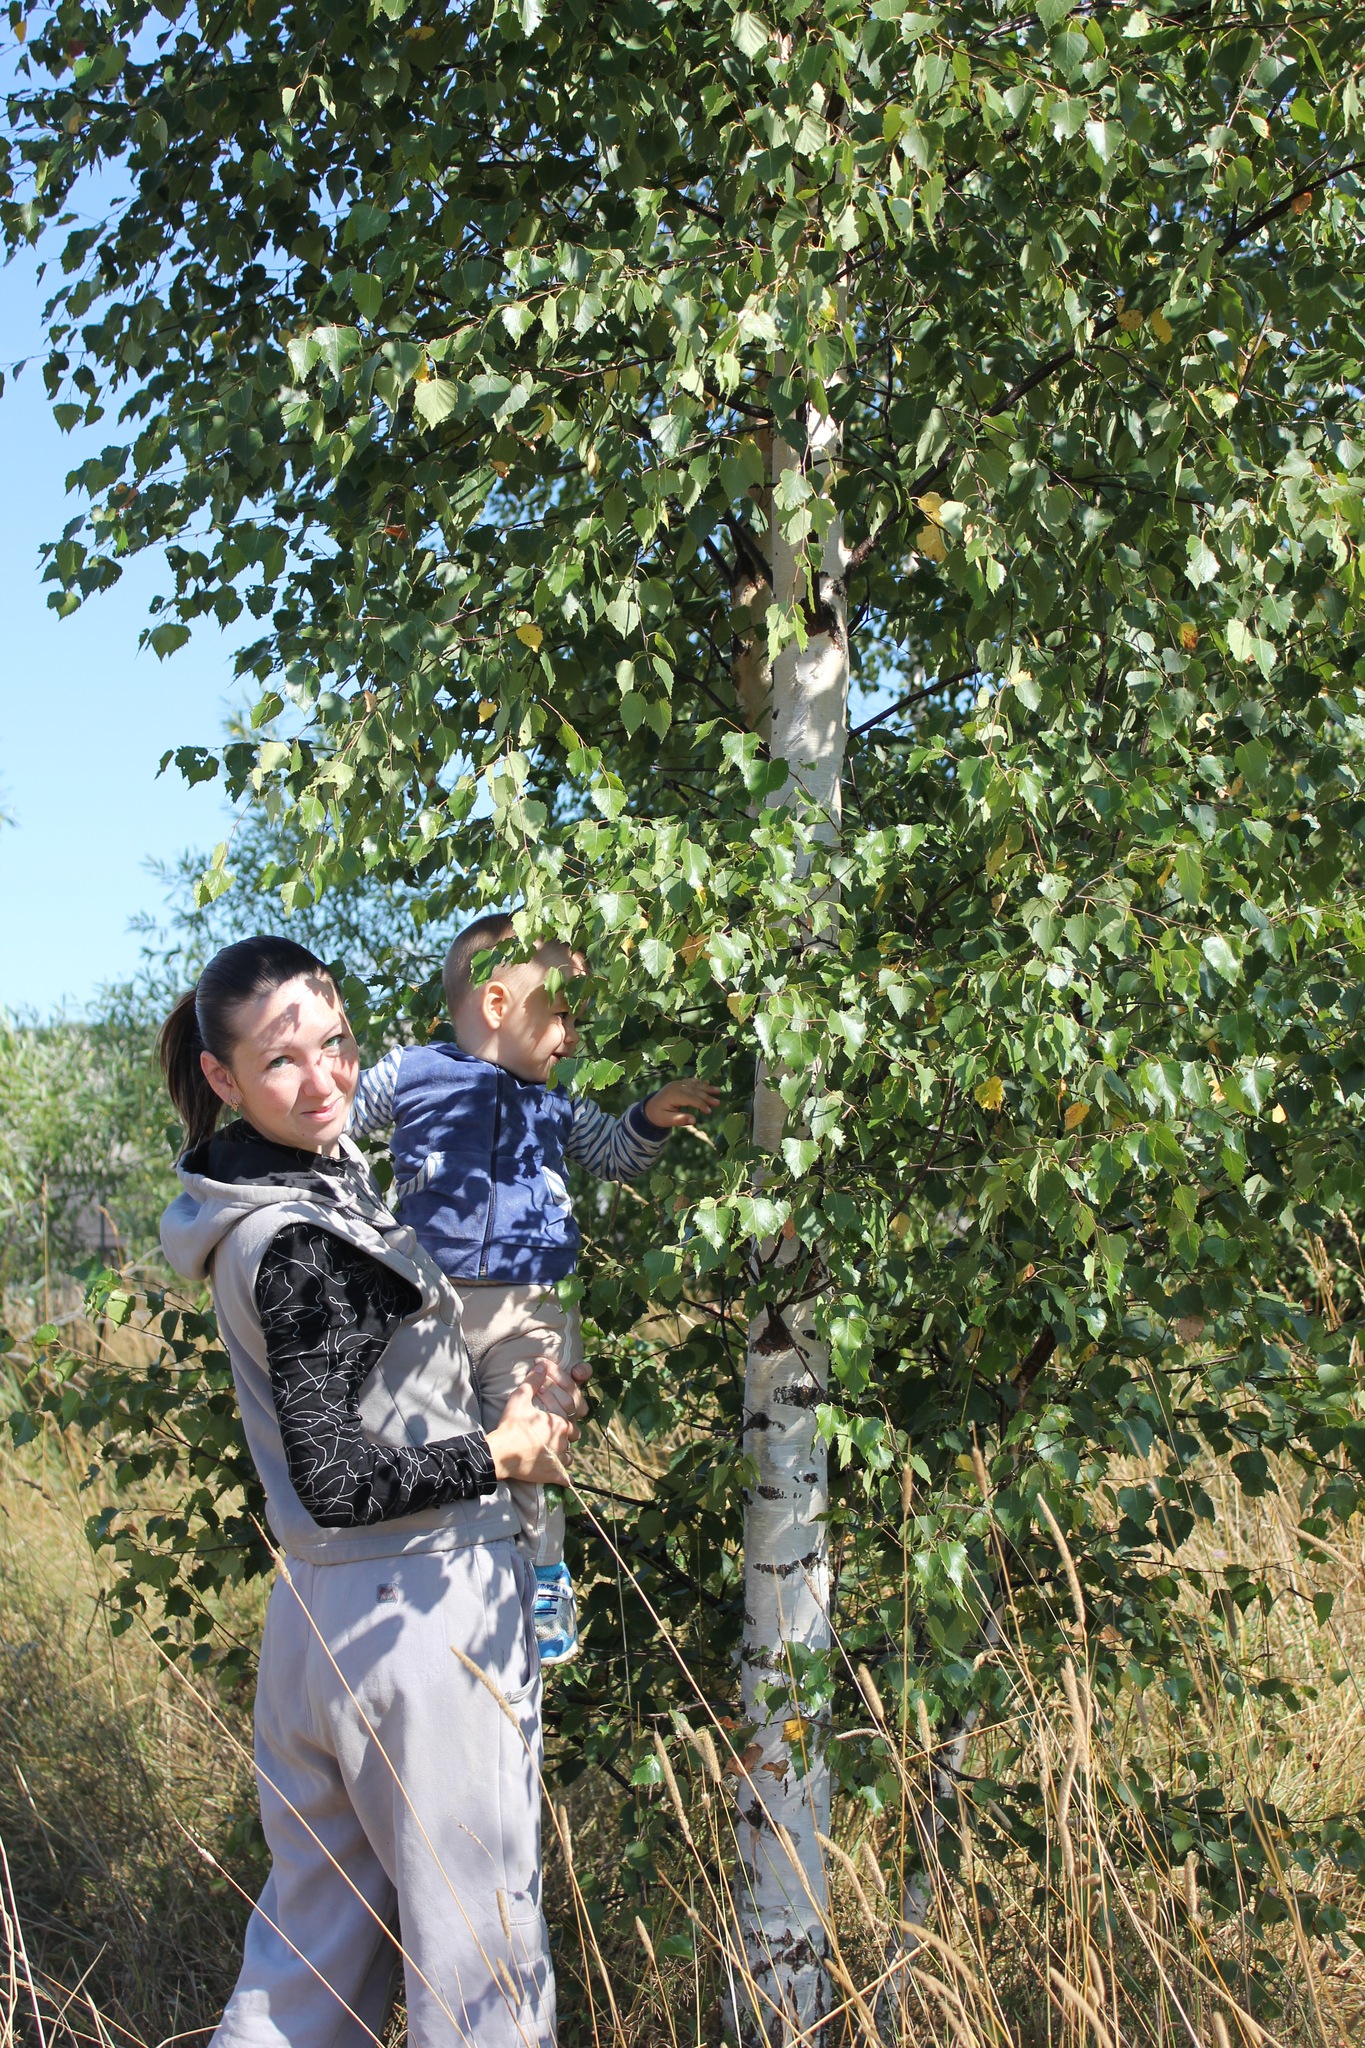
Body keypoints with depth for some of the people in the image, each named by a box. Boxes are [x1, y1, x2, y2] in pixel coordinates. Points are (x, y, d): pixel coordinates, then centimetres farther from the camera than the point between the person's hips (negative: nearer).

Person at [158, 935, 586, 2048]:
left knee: (314, 1937, 20)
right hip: (419, 1616, -9)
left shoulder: (287, 1188, 8)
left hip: (313, 1612, 9)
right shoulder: (302, 1246, -20)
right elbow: (337, 1482, -21)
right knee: (479, 1952, 5)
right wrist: (503, 1454, -12)